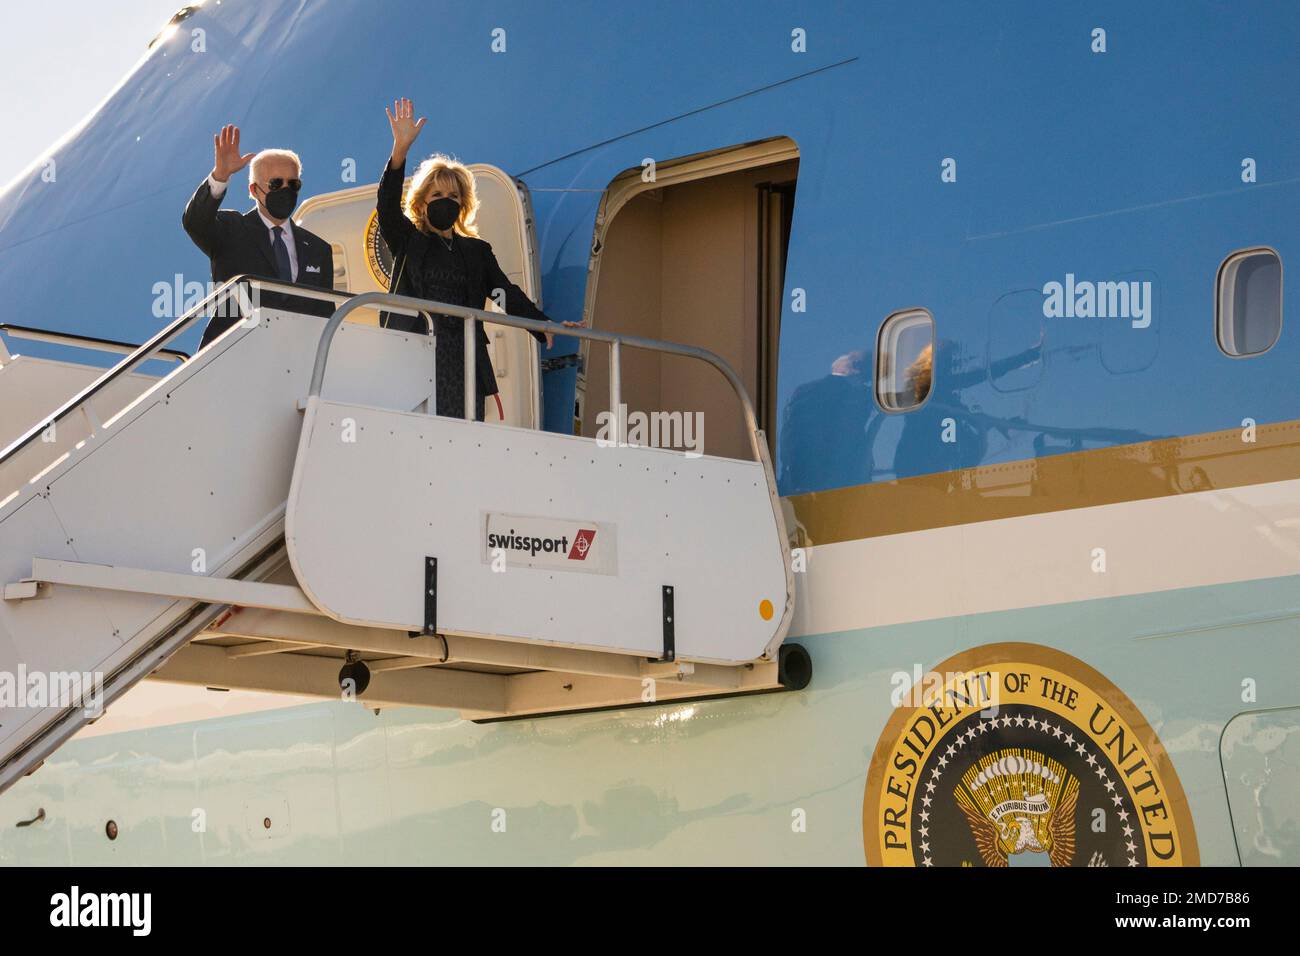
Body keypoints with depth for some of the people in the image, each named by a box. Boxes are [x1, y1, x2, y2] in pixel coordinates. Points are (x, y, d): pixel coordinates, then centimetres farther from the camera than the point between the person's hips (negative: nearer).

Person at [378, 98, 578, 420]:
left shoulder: (477, 251, 21)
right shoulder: (408, 242, 14)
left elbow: (507, 293, 13)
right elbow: (387, 205, -1)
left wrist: (544, 325, -4)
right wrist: (400, 149, -14)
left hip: (463, 362, 2)